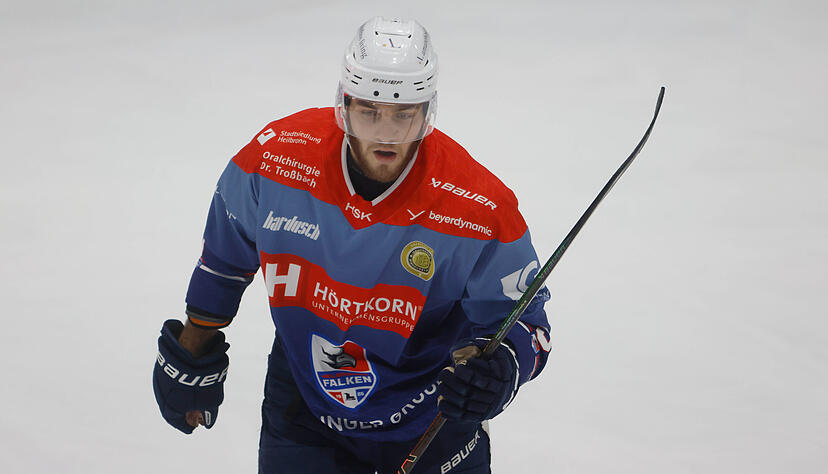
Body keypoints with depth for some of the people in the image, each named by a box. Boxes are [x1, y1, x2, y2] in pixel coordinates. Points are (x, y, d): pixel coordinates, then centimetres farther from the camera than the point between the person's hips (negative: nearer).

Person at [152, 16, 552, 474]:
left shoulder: (480, 210, -24)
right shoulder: (276, 158, -17)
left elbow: (520, 319, -12)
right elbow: (226, 254, 2)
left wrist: (496, 368, -34)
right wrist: (193, 352, 11)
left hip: (431, 422, -1)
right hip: (303, 406, 1)